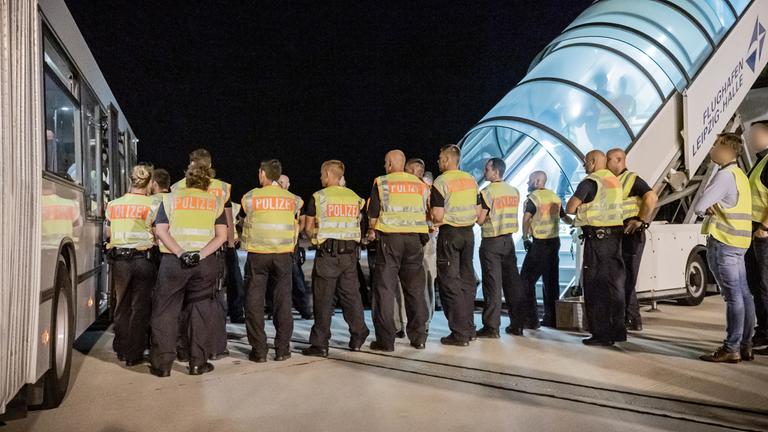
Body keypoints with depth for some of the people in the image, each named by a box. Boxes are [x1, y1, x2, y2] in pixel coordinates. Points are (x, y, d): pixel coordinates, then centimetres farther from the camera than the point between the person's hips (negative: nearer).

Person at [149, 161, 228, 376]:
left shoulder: (171, 198, 8)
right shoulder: (215, 202, 9)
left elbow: (161, 230, -4)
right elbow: (222, 236, -2)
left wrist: (180, 253, -10)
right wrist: (200, 254, -10)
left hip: (173, 261, -1)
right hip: (205, 263, 1)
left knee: (165, 312, 8)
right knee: (200, 313, 9)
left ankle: (162, 364, 9)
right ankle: (198, 363, 13)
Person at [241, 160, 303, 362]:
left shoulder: (251, 197, -1)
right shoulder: (291, 199, 4)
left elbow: (248, 219, 13)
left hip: (257, 254, -1)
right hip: (283, 254, 2)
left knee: (255, 301, 6)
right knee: (282, 300, 8)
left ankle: (259, 350, 7)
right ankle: (282, 349, 10)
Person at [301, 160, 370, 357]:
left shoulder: (318, 197, -4)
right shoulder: (354, 198, 9)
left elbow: (309, 229, 0)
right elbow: (356, 225, 12)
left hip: (327, 253, -4)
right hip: (350, 252, 4)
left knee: (324, 299, 1)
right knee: (351, 295, 13)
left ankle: (320, 344, 3)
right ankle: (358, 338, 19)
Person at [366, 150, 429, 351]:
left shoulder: (382, 183, 1)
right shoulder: (420, 184, 11)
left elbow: (373, 214, 2)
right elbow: (426, 214, 13)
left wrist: (372, 231, 20)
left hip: (390, 238, -3)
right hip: (415, 238, 4)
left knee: (385, 289, 2)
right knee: (415, 288, 12)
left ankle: (385, 340, 1)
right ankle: (418, 337, 16)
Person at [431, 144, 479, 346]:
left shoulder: (441, 182, -11)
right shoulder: (471, 180, 10)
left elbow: (438, 216, -16)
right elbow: (478, 212, 12)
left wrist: (432, 222, 4)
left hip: (449, 233, -7)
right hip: (468, 233, 7)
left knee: (450, 283, -1)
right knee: (467, 280, 13)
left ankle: (459, 333, -1)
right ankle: (469, 329, 20)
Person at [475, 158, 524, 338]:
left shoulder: (487, 192, -12)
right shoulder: (515, 191, 7)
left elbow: (480, 220, -13)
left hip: (491, 242, -6)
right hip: (509, 240, 6)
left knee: (492, 284, -3)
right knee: (513, 282, 10)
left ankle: (491, 327, -1)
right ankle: (517, 325, 15)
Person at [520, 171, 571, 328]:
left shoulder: (533, 197, -10)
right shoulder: (555, 197, 10)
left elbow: (526, 218, -23)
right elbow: (564, 217, 22)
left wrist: (525, 238, -14)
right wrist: (574, 222, 40)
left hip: (540, 243, -7)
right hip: (555, 241, 7)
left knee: (527, 279, -1)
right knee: (551, 281, 12)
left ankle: (531, 319, -4)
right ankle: (551, 318, 16)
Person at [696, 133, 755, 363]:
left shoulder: (725, 175, -14)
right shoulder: (740, 175, 18)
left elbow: (699, 206, -20)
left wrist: (707, 210, 2)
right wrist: (713, 209, -1)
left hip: (722, 242, -10)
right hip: (738, 241, 10)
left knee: (733, 296, -8)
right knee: (743, 294, 11)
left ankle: (731, 349, -4)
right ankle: (745, 345, 18)